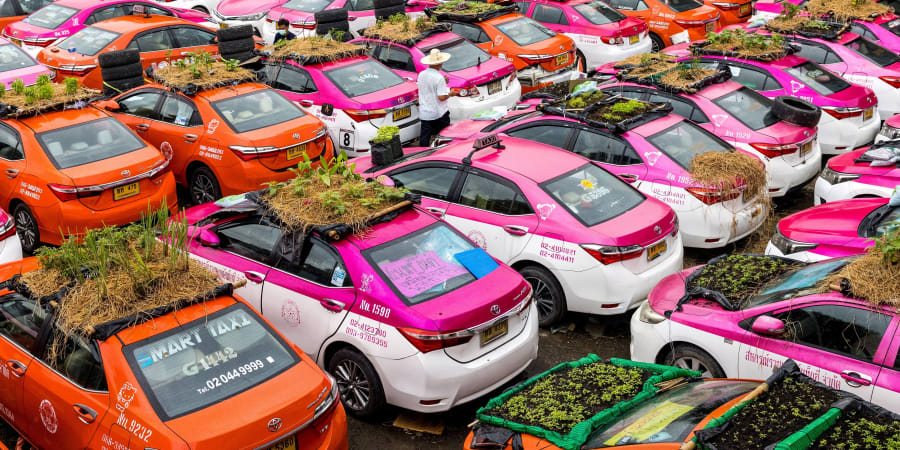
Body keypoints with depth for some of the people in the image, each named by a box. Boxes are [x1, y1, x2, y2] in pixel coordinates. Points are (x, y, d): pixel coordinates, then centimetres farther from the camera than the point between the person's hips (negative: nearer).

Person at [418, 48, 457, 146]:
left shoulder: (421, 75, 2)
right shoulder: (439, 77, -19)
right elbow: (441, 97, -22)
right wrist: (450, 94, -3)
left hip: (424, 113, 5)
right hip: (439, 113, -5)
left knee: (424, 139, 7)